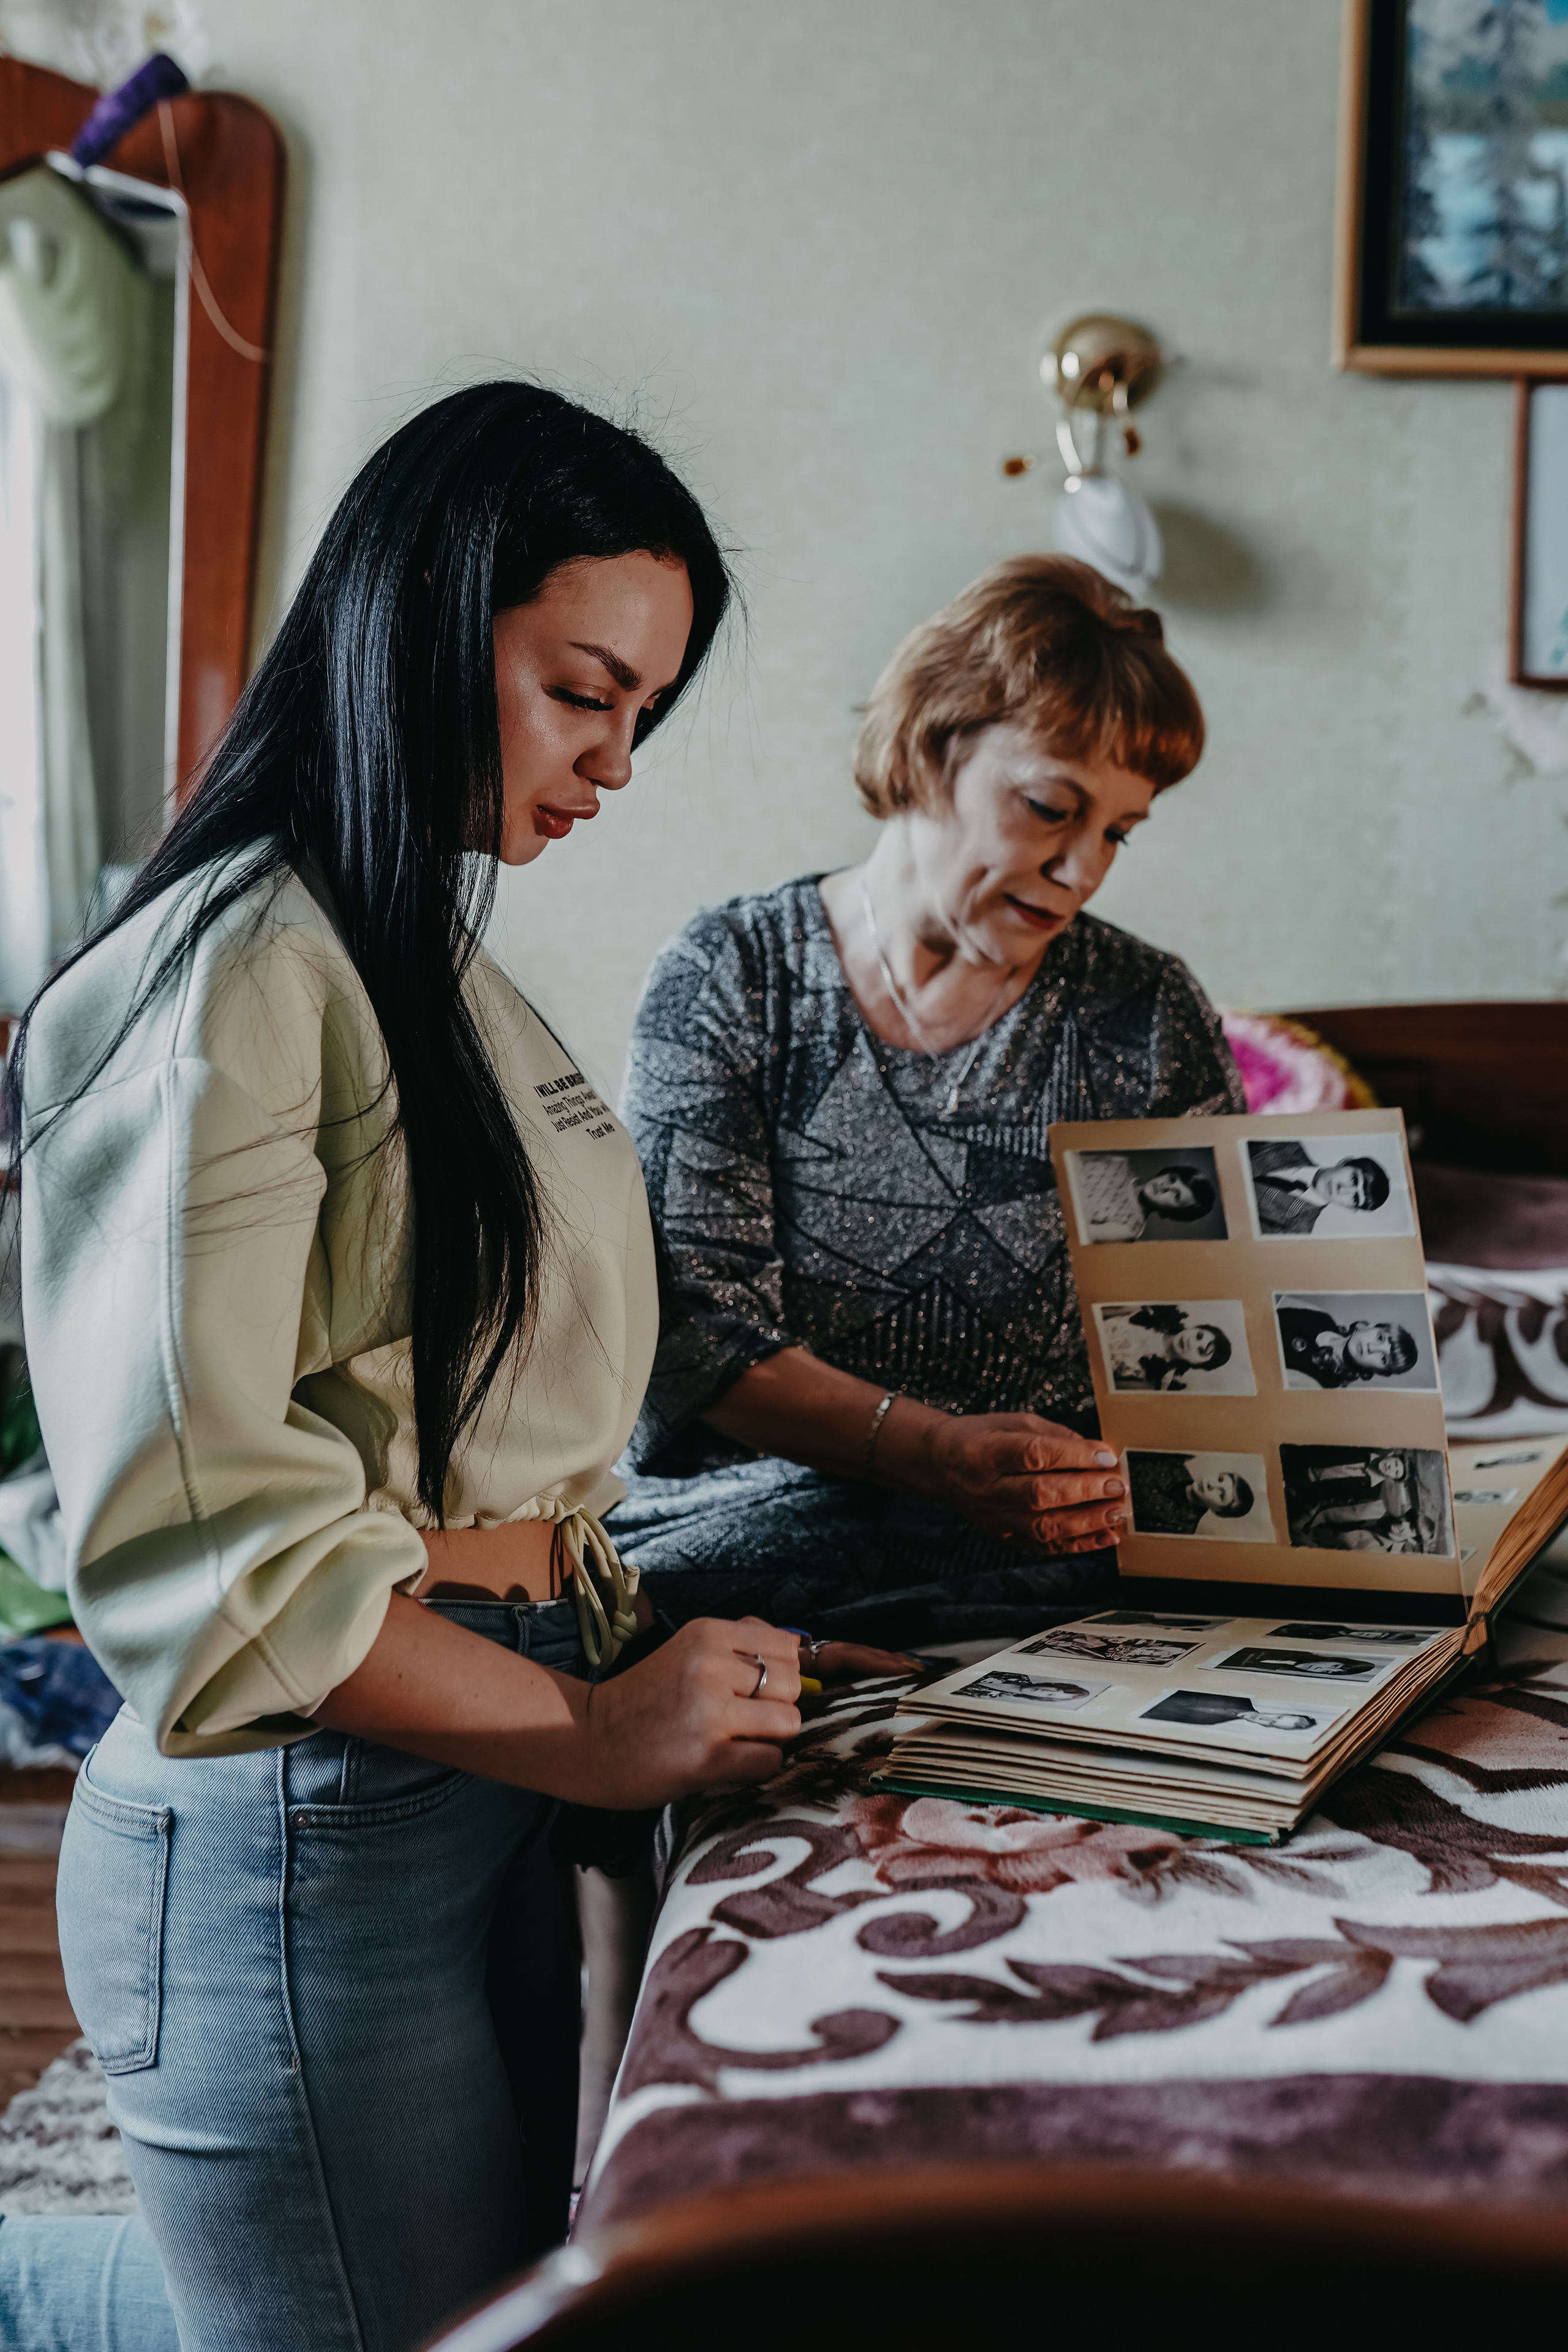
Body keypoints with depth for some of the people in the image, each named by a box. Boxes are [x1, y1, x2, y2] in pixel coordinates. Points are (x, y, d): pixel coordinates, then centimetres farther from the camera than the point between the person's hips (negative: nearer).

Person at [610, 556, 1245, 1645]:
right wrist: (930, 1450, -21)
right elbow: (693, 1327, -6)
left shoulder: (1149, 1017, 7)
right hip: (743, 1517, 0)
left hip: (1059, 1551, 1)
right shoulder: (730, 981, 2)